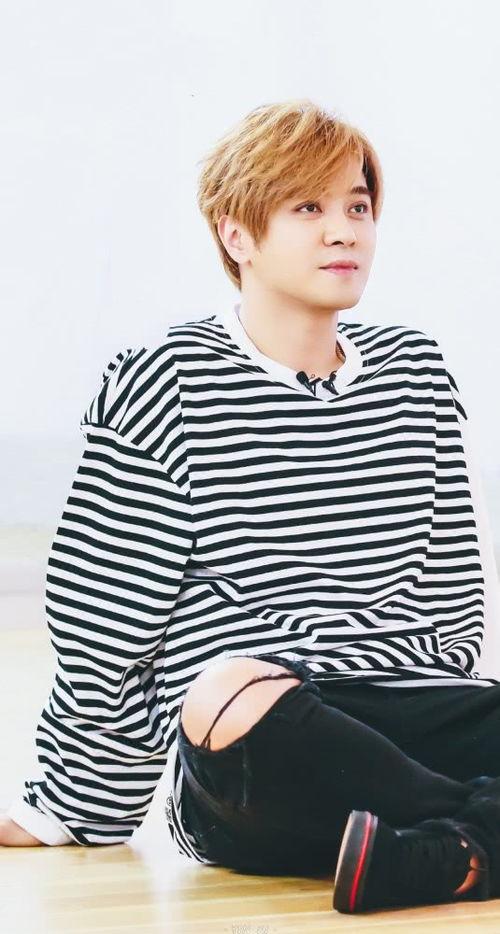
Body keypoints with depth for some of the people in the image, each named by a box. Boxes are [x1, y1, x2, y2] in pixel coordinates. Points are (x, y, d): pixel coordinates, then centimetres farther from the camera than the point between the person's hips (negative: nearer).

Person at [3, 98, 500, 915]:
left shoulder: (415, 371, 15)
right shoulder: (165, 386, 0)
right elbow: (104, 628, 1)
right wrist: (72, 809, 4)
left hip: (409, 718, 4)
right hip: (248, 759, -4)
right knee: (231, 693, -39)